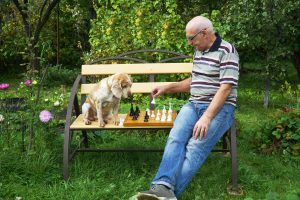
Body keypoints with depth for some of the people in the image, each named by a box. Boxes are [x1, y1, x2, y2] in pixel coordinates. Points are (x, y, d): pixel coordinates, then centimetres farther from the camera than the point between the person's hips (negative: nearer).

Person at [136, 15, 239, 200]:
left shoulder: (227, 51, -9)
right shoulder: (199, 51, 16)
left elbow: (225, 88, -16)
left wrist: (207, 117, -25)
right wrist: (168, 88, 17)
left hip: (220, 108, -5)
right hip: (194, 105, 6)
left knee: (196, 146, -28)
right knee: (175, 139, -24)